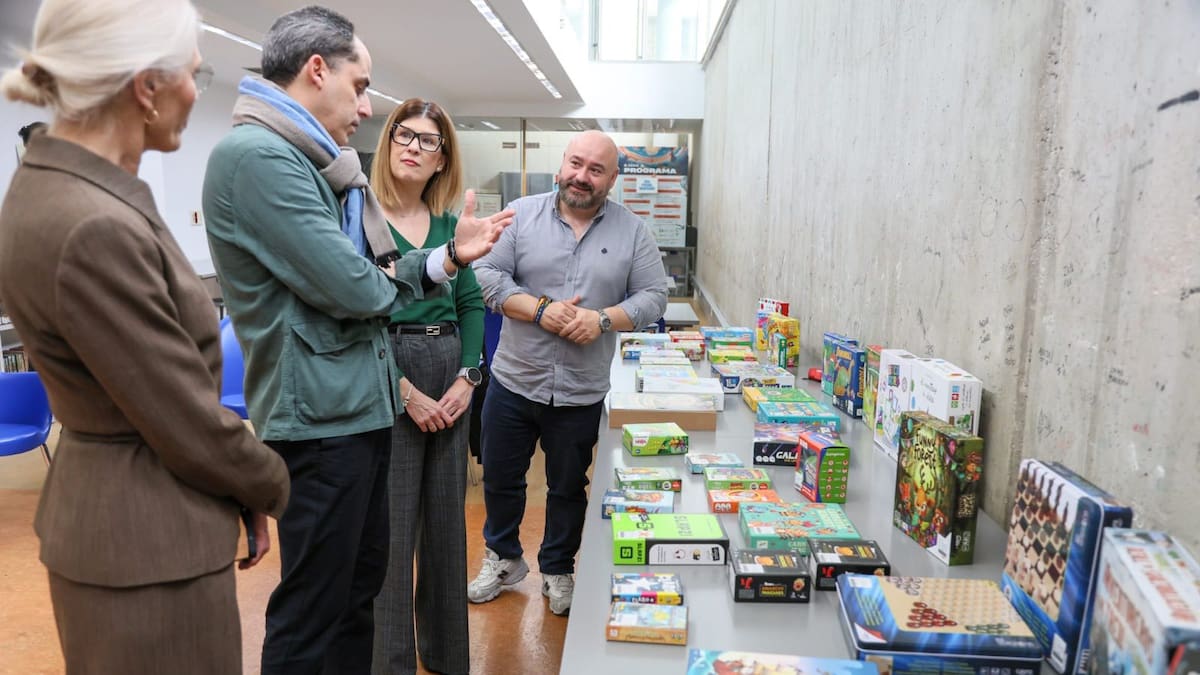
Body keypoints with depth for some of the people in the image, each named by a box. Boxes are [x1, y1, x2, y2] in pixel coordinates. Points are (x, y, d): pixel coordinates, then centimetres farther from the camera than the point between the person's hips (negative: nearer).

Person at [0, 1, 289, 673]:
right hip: (150, 545, -9)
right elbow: (190, 425, -21)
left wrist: (245, 487, 8)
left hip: (107, 508, 9)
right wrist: (274, 487, -2)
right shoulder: (94, 230, -28)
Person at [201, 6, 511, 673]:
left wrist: (450, 255, 1)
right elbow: (353, 288, -23)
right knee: (311, 615, 6)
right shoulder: (257, 154, -18)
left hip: (359, 408, 10)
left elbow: (377, 277, 14)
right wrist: (386, 282, -1)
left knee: (360, 585, 22)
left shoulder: (313, 161, 14)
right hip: (322, 416, -10)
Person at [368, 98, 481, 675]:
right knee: (391, 530, 0)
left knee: (448, 520, 15)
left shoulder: (447, 223, 10)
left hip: (451, 374, 6)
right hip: (385, 375, -5)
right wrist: (406, 392, -14)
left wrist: (467, 376, -3)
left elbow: (472, 304, 10)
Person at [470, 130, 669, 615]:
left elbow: (653, 296, -1)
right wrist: (540, 311, -19)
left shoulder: (632, 231, 1)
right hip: (513, 380, 1)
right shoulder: (521, 215, -1)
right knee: (500, 479, 15)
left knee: (568, 488, 16)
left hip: (581, 392, 0)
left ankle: (558, 570, 37)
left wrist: (603, 319, -17)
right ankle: (503, 558, 39)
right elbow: (488, 275, -6)